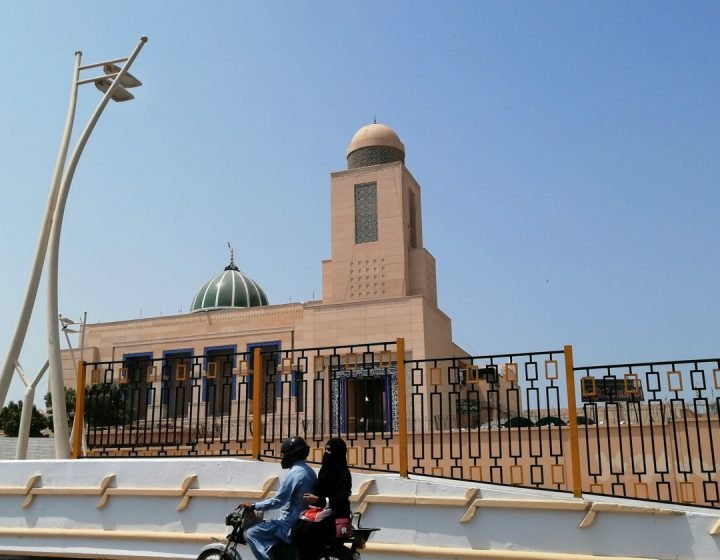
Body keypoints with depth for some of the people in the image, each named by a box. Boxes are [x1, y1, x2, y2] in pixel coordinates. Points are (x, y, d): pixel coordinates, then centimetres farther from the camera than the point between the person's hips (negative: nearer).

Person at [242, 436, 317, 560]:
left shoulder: (295, 473, -20)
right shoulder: (310, 472, 8)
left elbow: (277, 501, -21)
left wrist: (253, 506, -12)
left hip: (291, 525, -9)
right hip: (304, 521, 9)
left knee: (250, 534, -6)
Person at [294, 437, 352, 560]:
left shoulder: (344, 473, -11)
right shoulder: (324, 469, 11)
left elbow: (342, 500, -20)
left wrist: (318, 500, -30)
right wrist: (312, 499, -4)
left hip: (337, 515, -6)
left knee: (308, 532, -29)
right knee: (299, 529, -21)